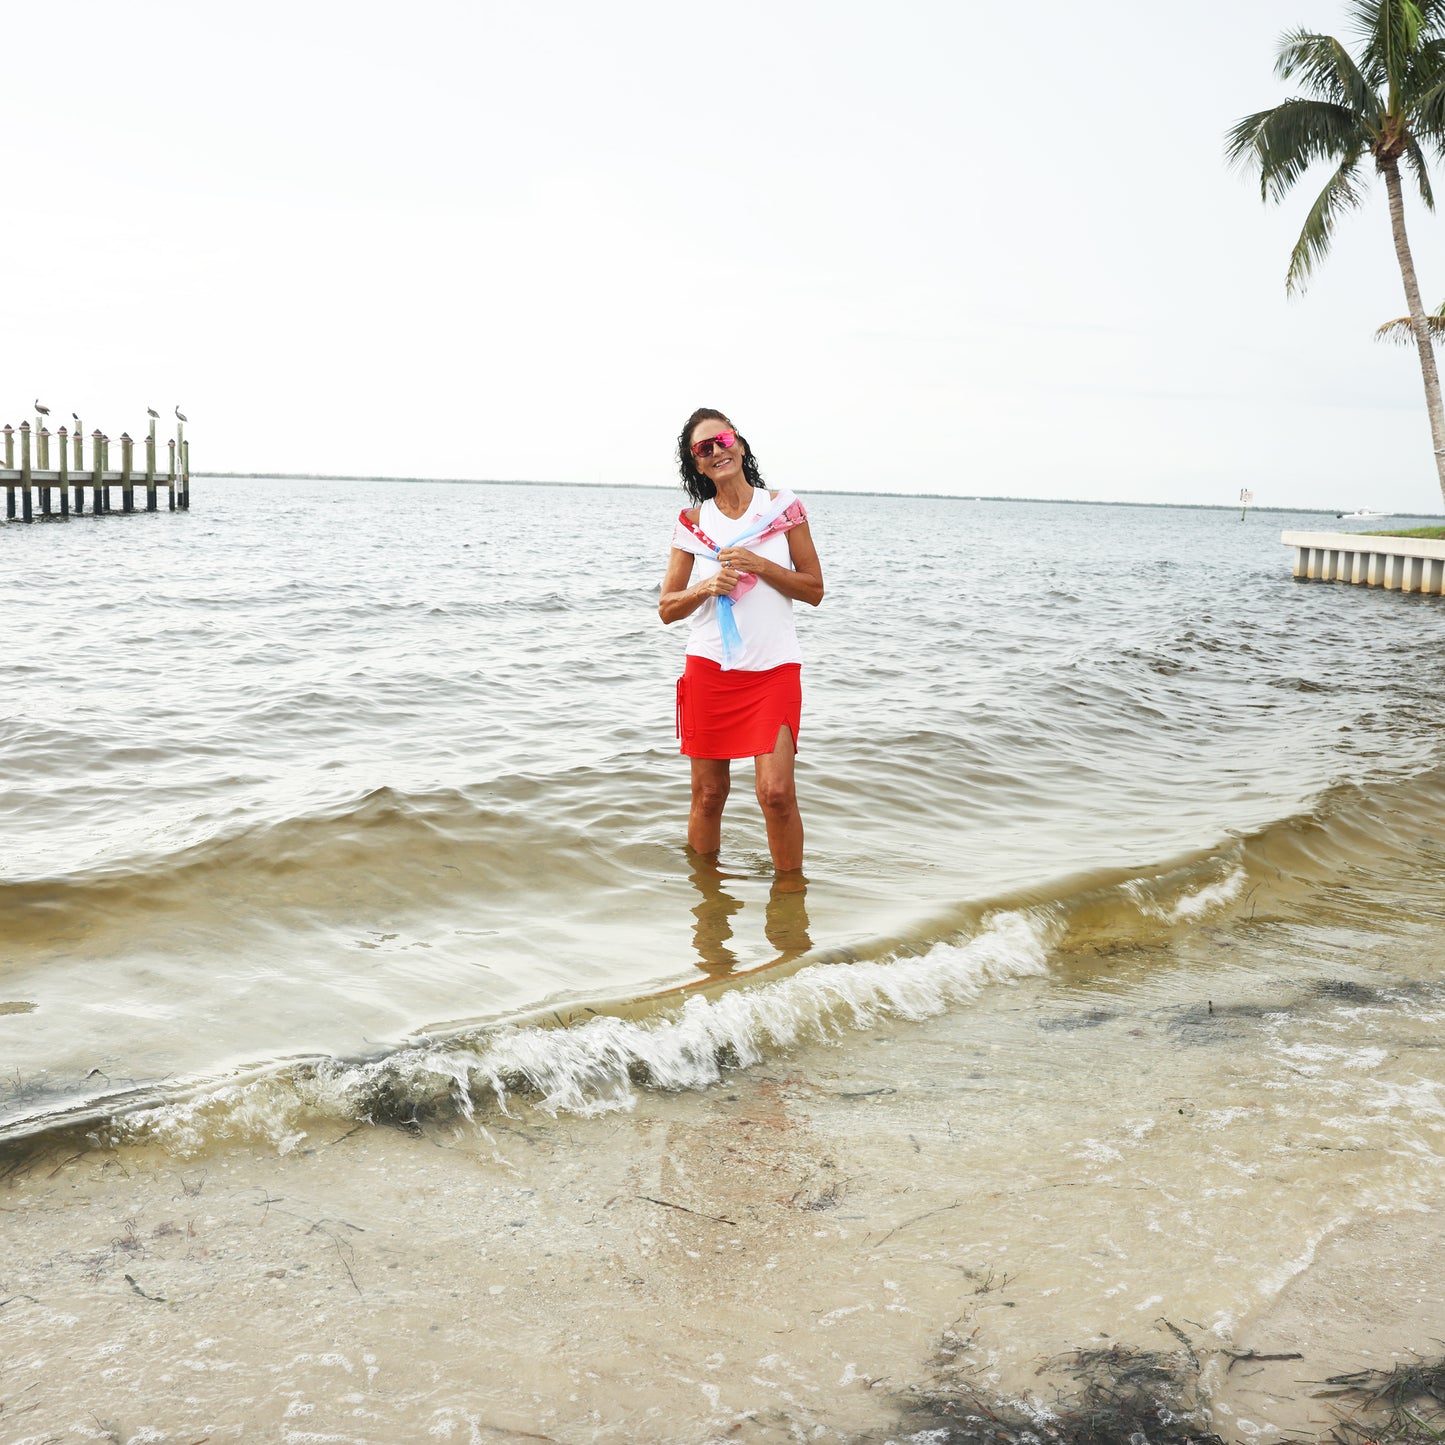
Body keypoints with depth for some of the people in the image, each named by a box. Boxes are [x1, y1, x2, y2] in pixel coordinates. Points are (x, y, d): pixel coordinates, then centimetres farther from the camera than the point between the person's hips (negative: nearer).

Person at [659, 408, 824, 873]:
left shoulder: (783, 507, 2)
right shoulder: (692, 522, 6)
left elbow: (814, 590, 2)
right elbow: (667, 607, 7)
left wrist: (759, 565, -12)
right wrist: (708, 587, -12)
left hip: (774, 669, -2)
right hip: (709, 670, 2)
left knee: (777, 793, -11)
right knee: (708, 793, 7)